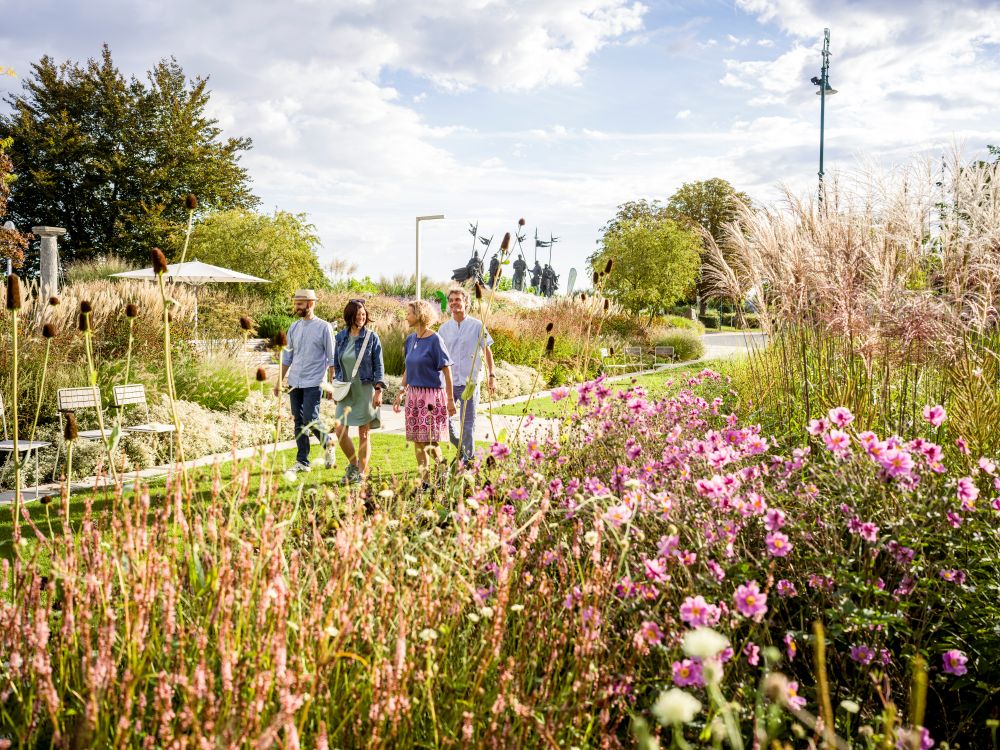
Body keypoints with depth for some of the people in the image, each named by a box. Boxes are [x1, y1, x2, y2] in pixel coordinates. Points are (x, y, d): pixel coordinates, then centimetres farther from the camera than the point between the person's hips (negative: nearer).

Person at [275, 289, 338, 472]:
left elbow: (331, 358, -3)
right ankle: (302, 462, 12)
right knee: (298, 423, 6)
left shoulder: (323, 327, -4)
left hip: (313, 383, -5)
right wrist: (280, 381, 12)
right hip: (294, 382, 5)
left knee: (310, 420, -13)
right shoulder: (293, 328, 11)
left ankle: (329, 444, 14)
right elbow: (287, 357, 16)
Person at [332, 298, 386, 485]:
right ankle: (353, 464, 19)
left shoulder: (371, 337, -4)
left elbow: (379, 366, -3)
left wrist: (378, 390, -10)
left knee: (363, 434, 1)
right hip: (346, 390, 3)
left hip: (365, 389, -3)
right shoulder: (341, 337, 6)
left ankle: (361, 472, 11)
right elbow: (337, 364, 16)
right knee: (340, 430, -4)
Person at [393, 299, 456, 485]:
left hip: (432, 394, -7)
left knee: (430, 440, -4)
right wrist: (401, 393, 14)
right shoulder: (410, 340, 9)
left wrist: (450, 399, -13)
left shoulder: (434, 340, -11)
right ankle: (425, 480, 16)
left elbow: (447, 370, -11)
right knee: (417, 440, 8)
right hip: (413, 394, 7)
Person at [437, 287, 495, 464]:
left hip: (469, 382, -3)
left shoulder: (477, 326, -2)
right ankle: (461, 447, 28)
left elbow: (487, 351, 2)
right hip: (448, 382, 4)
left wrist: (491, 375, -5)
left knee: (467, 423, 1)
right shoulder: (444, 328, 8)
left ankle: (468, 459, 13)